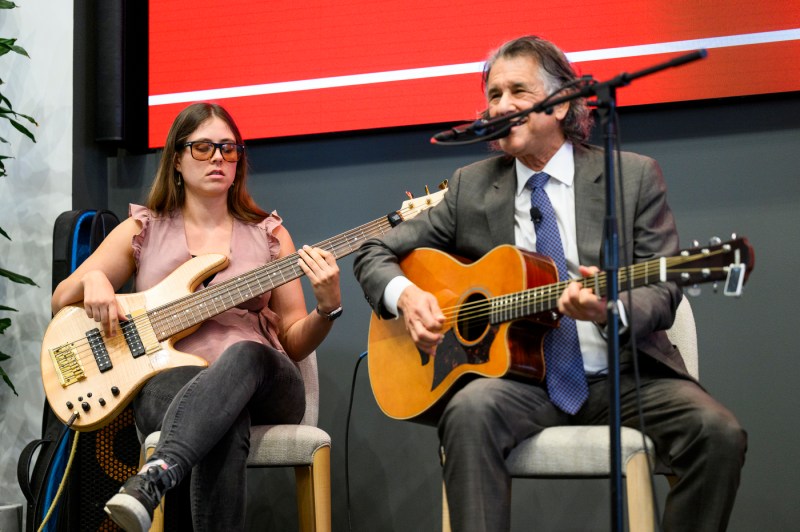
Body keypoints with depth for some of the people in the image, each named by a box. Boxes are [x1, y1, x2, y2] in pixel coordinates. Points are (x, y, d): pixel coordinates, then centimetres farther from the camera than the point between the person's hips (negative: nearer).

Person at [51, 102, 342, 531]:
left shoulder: (269, 234, 14)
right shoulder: (142, 231, 14)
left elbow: (293, 343, 11)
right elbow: (60, 303, 16)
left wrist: (327, 307, -10)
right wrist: (91, 279, -7)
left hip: (262, 385, 1)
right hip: (170, 382, -1)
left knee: (244, 354, -38)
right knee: (224, 418, -39)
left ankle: (154, 478, -56)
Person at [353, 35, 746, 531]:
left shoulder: (635, 176, 6)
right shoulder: (472, 186, 11)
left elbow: (663, 290, 0)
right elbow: (374, 252, 15)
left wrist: (612, 310, -24)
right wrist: (404, 295, -8)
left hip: (623, 374, 0)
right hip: (521, 376, 0)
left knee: (718, 432, -26)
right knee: (471, 409, -33)